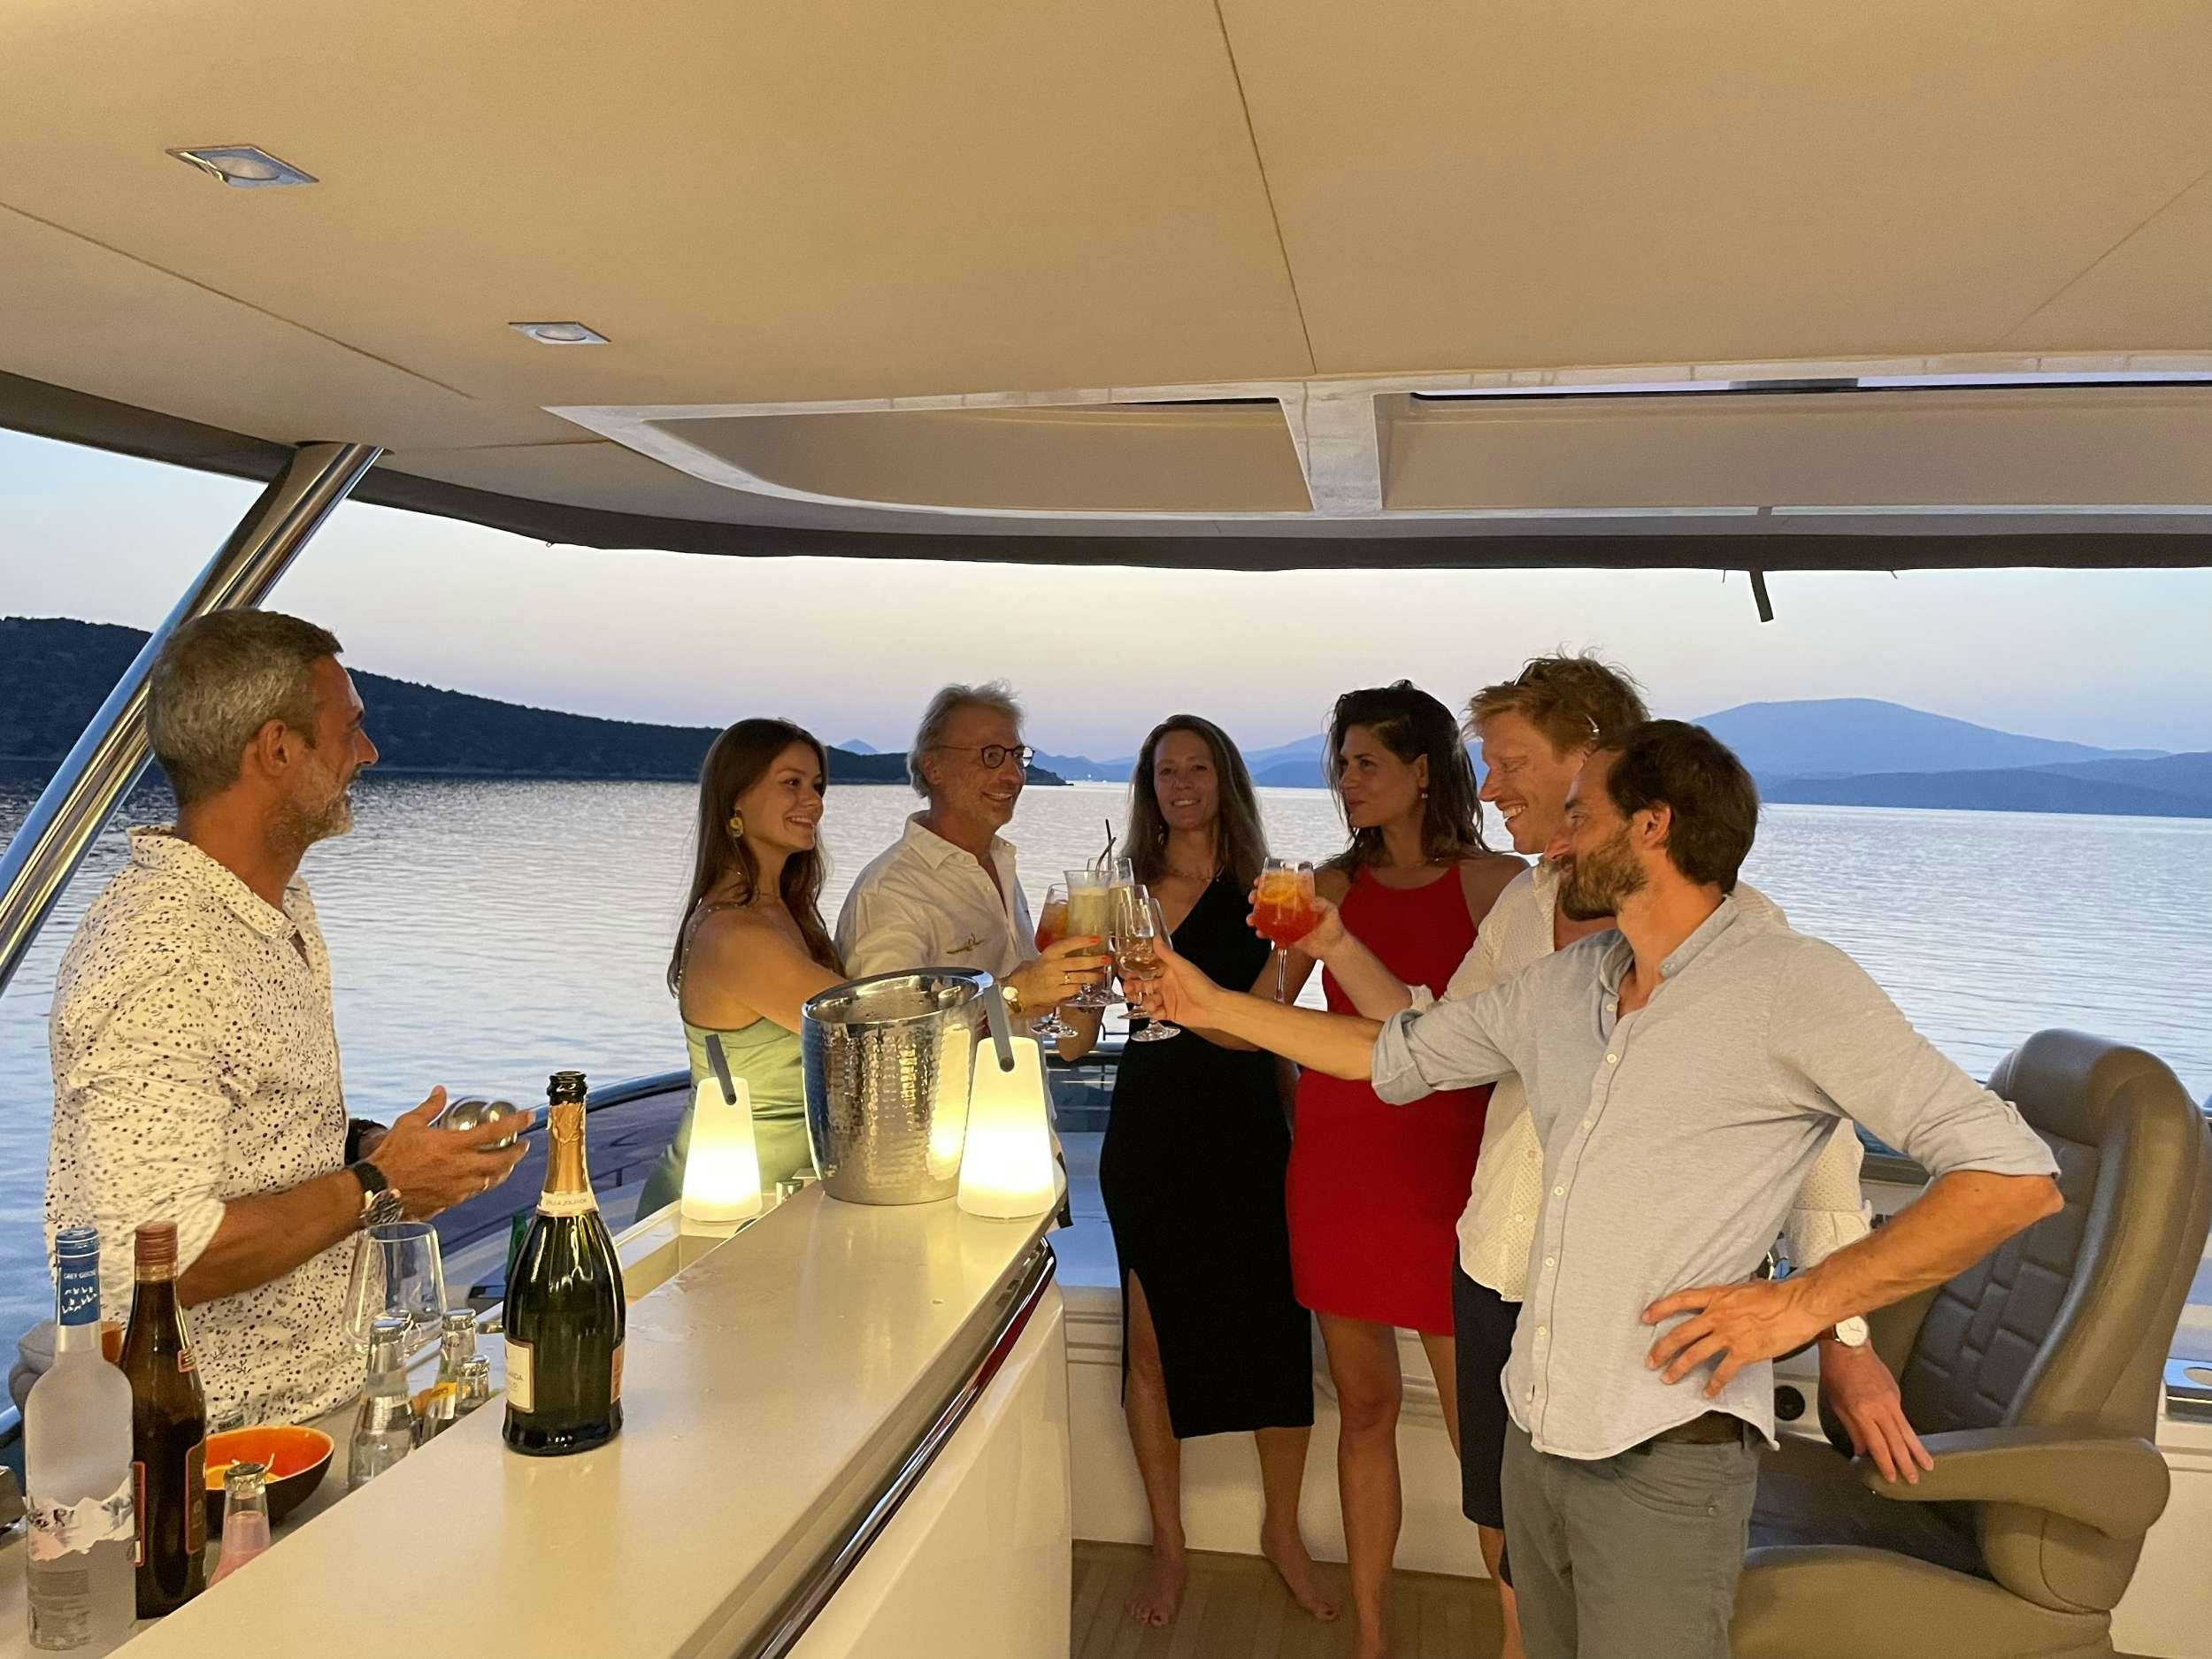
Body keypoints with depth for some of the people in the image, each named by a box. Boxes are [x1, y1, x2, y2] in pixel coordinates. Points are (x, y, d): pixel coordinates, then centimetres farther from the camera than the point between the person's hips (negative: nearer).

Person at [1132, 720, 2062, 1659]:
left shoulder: (1788, 983, -13)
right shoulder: (1560, 988, 8)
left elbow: (2014, 1175, -14)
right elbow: (1397, 1054, 19)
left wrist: (1804, 1303, -18)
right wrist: (1208, 1003, 17)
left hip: (1666, 1461, -6)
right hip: (1534, 1433, 6)